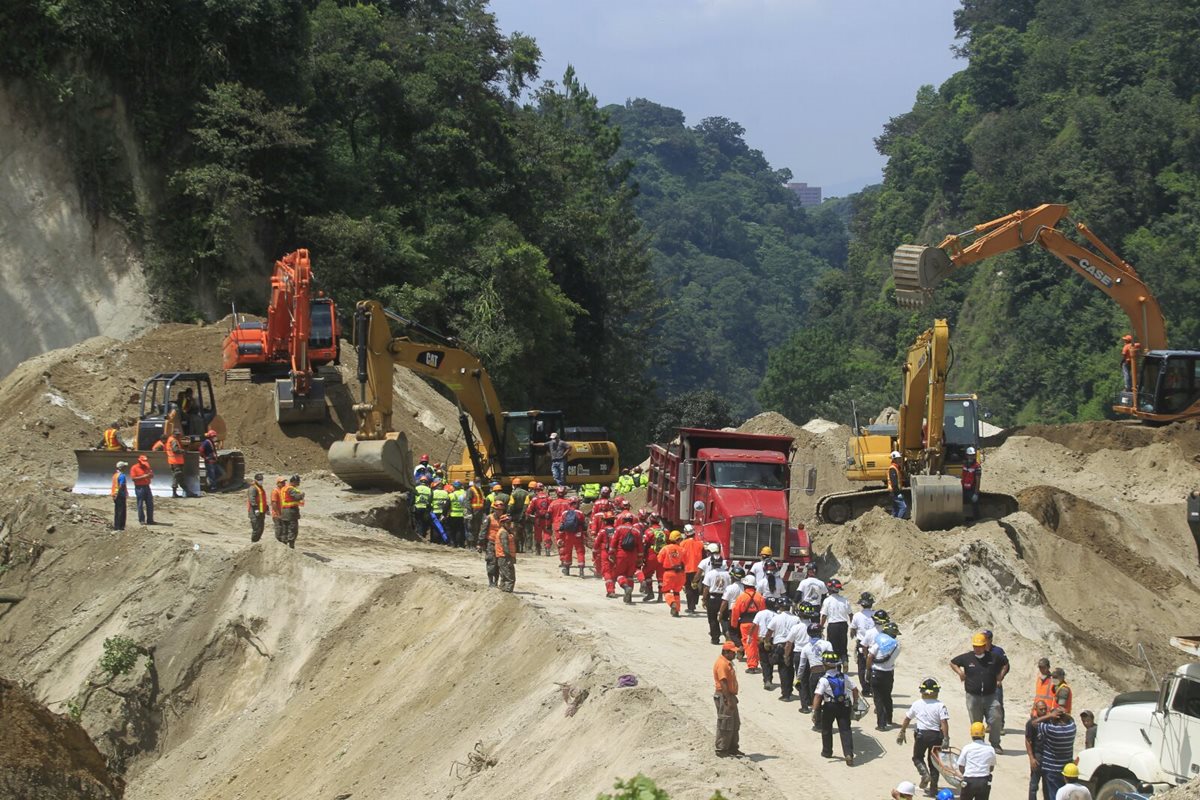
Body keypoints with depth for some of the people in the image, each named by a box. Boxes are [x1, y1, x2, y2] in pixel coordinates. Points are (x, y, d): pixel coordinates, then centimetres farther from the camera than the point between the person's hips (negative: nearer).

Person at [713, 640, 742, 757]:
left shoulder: (727, 663, 14)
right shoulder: (722, 663, -18)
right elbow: (723, 683, -24)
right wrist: (729, 700, -26)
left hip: (730, 696, 11)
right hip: (723, 696, -11)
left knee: (735, 724, 15)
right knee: (725, 725, -6)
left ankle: (732, 748, 23)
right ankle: (721, 750, 0)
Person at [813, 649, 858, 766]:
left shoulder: (824, 680, -14)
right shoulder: (844, 677, 0)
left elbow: (818, 696, -21)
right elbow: (855, 689, 4)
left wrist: (814, 710, -18)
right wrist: (855, 702, 17)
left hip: (829, 707, -3)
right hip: (844, 706, 3)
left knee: (826, 729, 19)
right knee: (845, 730, 2)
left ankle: (827, 751, 33)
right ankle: (849, 754, -12)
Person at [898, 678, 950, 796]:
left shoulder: (916, 704, 1)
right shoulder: (940, 705, -7)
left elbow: (907, 719, 9)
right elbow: (944, 722, -15)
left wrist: (901, 732, 20)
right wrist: (946, 738, -14)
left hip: (921, 734, 0)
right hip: (936, 735, 0)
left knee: (917, 757, 20)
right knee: (933, 761, 13)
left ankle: (925, 773, -9)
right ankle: (933, 787, 14)